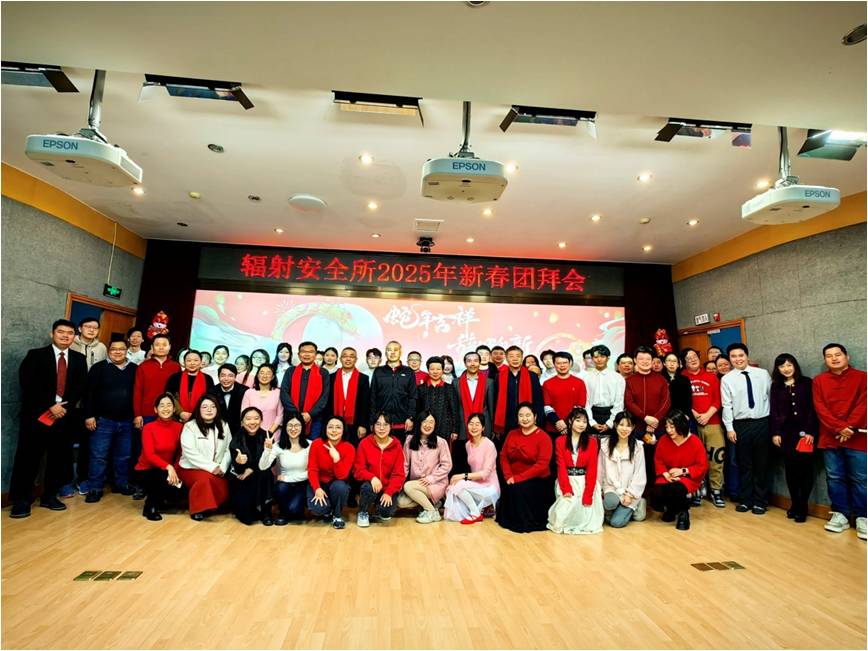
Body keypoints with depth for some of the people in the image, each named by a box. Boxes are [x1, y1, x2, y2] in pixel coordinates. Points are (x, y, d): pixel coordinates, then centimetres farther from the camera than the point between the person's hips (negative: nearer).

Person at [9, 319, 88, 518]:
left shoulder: (79, 359, 10)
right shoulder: (35, 355, 1)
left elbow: (81, 387, 3)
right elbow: (28, 385, -9)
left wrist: (64, 406, -11)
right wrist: (50, 406, -15)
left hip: (64, 415, 3)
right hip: (36, 415, -3)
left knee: (59, 458, 8)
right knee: (28, 458, 1)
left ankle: (49, 496, 20)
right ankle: (21, 500, 12)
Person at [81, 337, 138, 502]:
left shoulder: (134, 369, 4)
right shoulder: (99, 367, -2)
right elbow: (89, 393, -5)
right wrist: (89, 415, -10)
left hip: (127, 421, 3)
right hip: (103, 420, -2)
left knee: (124, 455, 12)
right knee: (98, 456, 2)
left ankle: (122, 484, 25)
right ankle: (95, 488, 14)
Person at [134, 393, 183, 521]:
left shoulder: (179, 427, -4)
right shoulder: (149, 428, -12)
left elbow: (179, 453, -1)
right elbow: (149, 455, -21)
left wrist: (174, 470, -18)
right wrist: (168, 467, -35)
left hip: (168, 471, 3)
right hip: (145, 471, -3)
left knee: (179, 491, -24)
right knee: (165, 478, -34)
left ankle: (159, 499, 12)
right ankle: (150, 506, -4)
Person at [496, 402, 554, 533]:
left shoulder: (543, 437, -8)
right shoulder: (512, 434, 9)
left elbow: (542, 465, -17)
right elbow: (503, 456, 6)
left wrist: (519, 478, -20)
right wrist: (508, 476, -11)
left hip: (537, 481, -4)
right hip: (514, 481, 5)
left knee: (518, 489, -29)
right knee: (507, 490, -23)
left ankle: (526, 522, -8)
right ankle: (511, 519, 5)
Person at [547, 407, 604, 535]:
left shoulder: (592, 441, 2)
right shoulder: (560, 441, 2)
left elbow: (592, 469, -4)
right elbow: (561, 467, -4)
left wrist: (588, 494, -14)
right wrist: (566, 489, -18)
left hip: (585, 480, 1)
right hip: (566, 480, 0)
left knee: (585, 506, -19)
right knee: (567, 505, -21)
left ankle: (584, 523, 16)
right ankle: (563, 522, 13)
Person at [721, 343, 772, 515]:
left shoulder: (763, 374, 2)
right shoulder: (727, 379, -1)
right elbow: (726, 405, -2)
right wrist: (729, 428, -5)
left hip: (763, 423, 1)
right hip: (741, 425, -1)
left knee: (762, 464, 8)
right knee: (744, 464, 9)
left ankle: (760, 502, 22)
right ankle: (745, 500, 22)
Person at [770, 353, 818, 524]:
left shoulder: (806, 383, 3)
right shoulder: (775, 387, 9)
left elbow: (813, 408, -2)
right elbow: (773, 411, 7)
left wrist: (810, 431, -9)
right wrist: (775, 433, 0)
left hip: (804, 432, -2)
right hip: (785, 433, 2)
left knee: (805, 468, -1)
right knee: (790, 469, 5)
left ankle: (802, 507, 8)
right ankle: (794, 504, 14)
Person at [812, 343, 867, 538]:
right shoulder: (819, 381, 6)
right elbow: (820, 408, -1)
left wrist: (849, 428, -13)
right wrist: (839, 427, -13)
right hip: (830, 438, 2)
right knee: (835, 478, 8)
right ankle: (840, 514, 18)